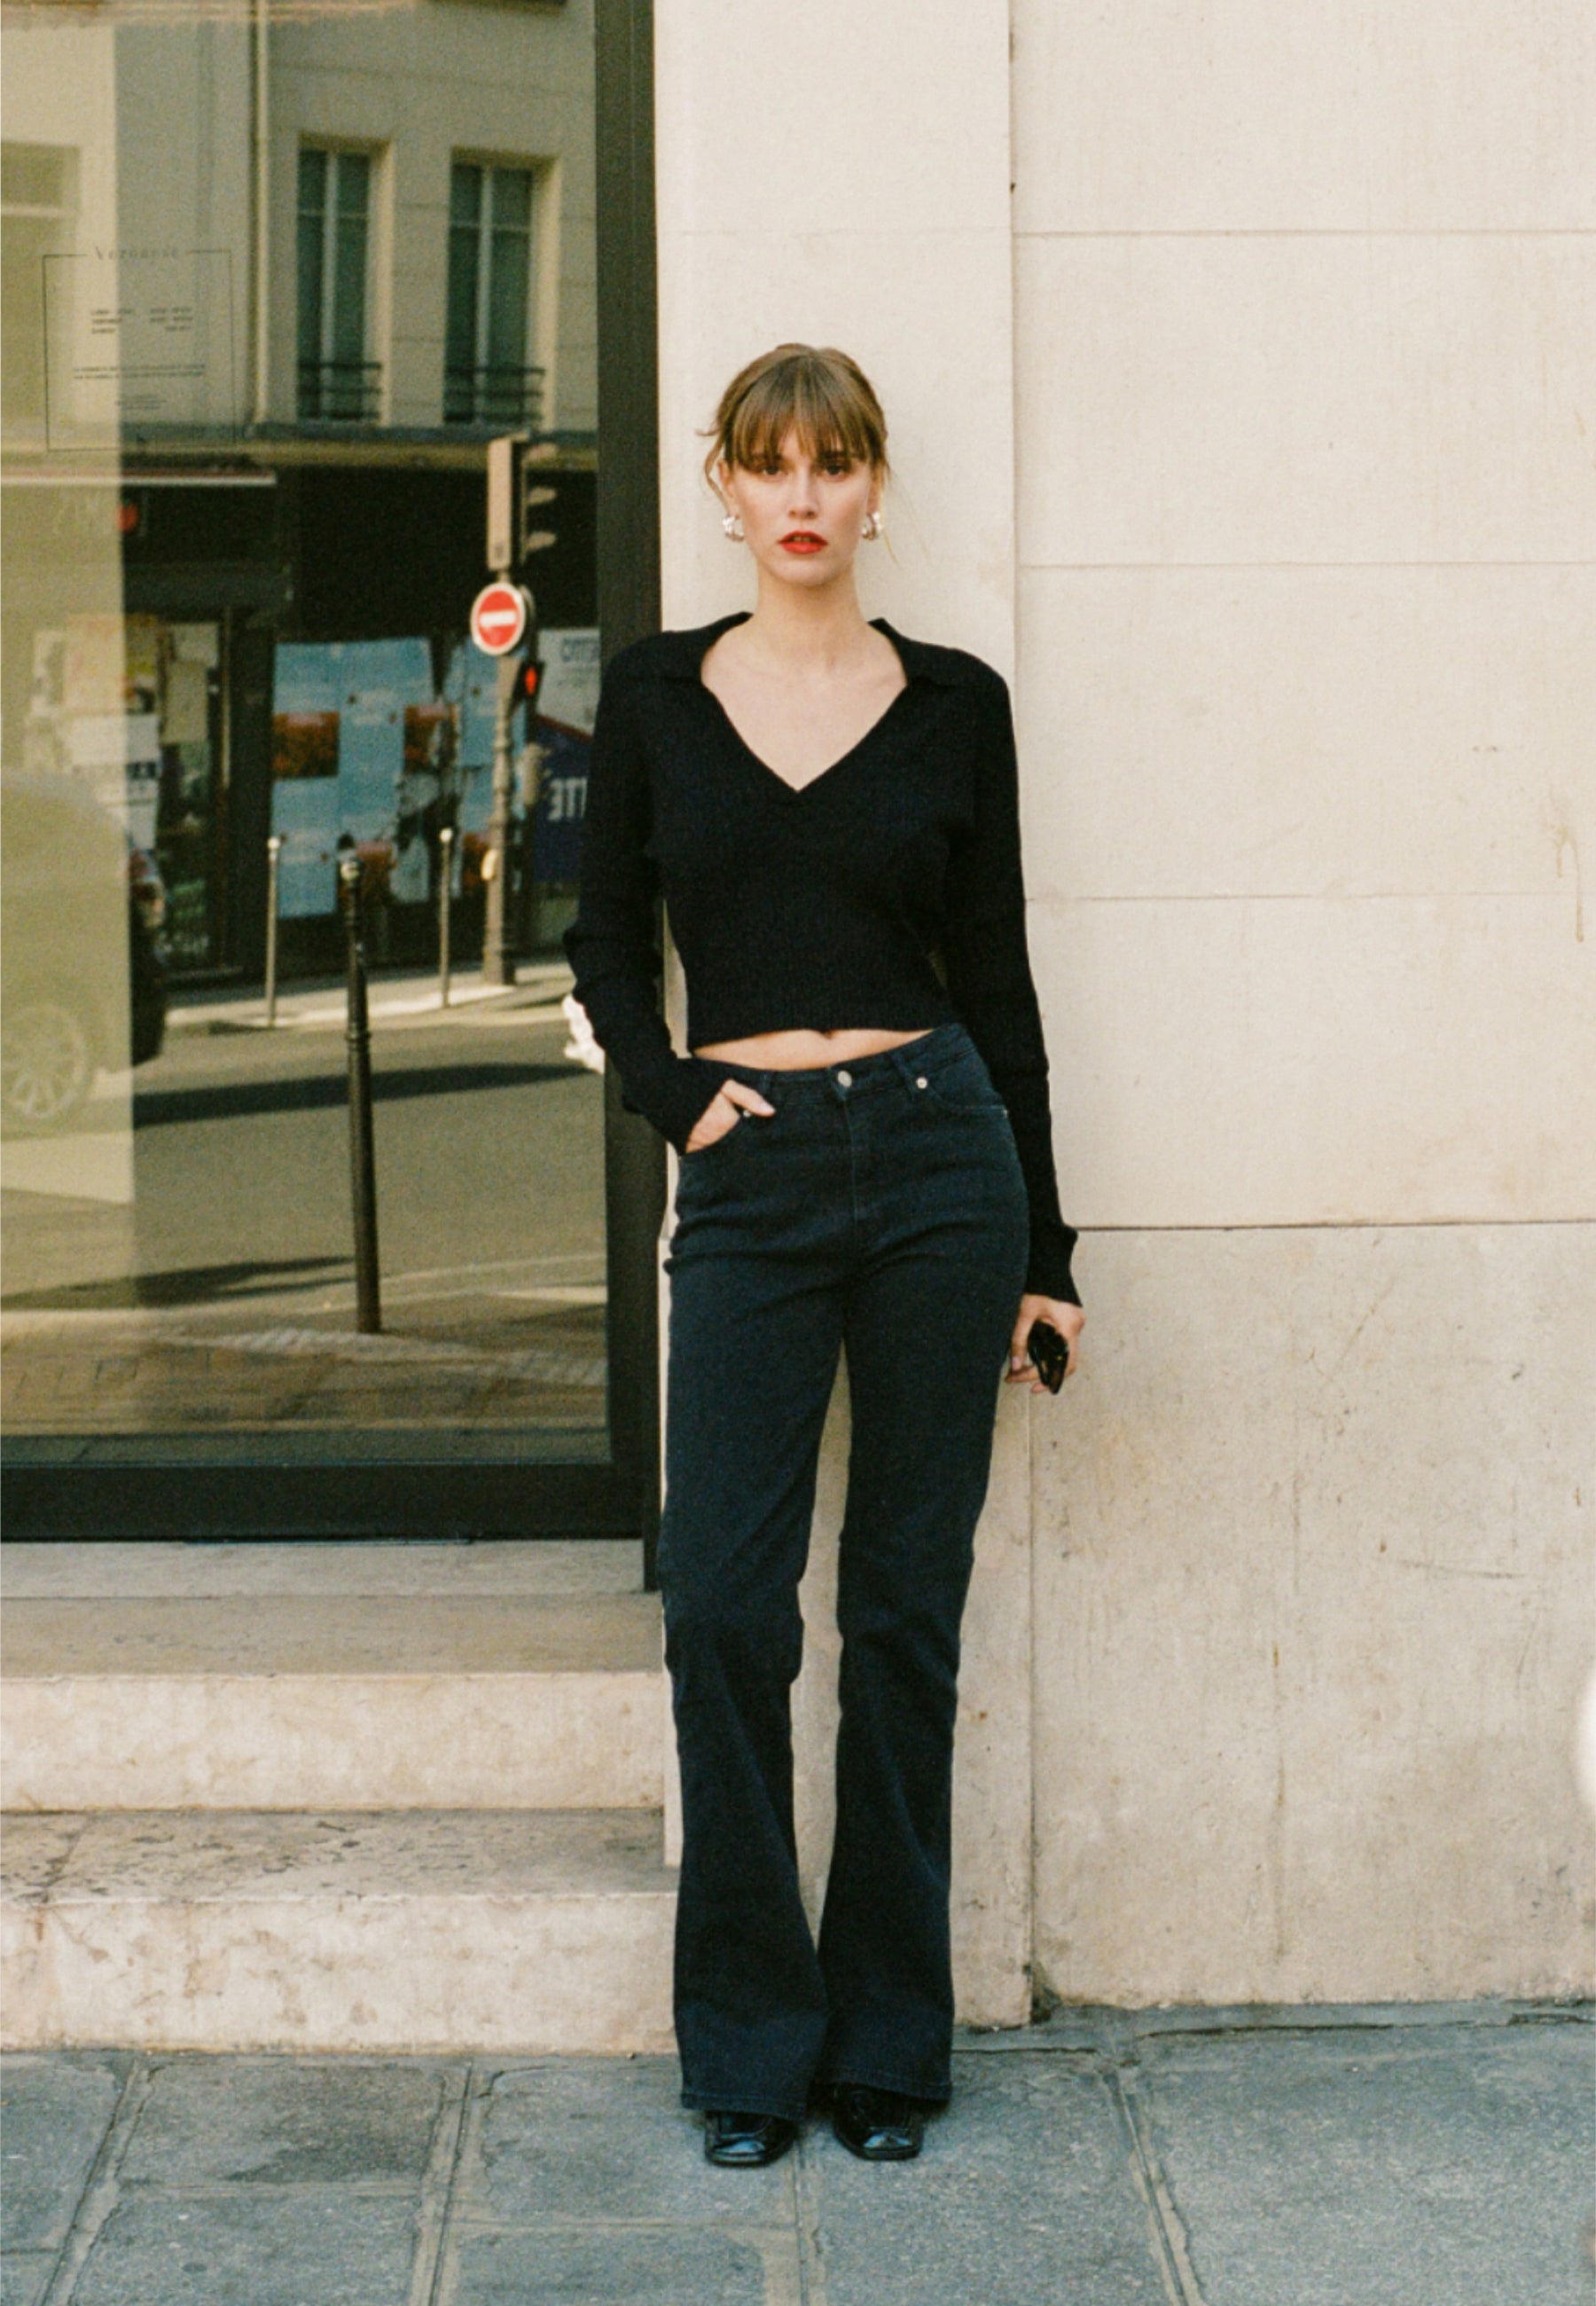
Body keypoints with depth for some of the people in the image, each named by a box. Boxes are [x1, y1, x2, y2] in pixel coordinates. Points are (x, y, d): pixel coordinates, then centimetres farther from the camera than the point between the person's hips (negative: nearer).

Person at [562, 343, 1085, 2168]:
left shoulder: (954, 704, 4)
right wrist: (676, 1097, -4)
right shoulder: (657, 695, 6)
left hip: (937, 1153, 0)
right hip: (753, 1183, 0)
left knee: (905, 1604, 5)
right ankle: (748, 2043, 10)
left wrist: (1041, 1249, 7)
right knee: (724, 1602, -4)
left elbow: (996, 973, 7)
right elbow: (608, 940, 14)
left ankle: (889, 2037, 17)